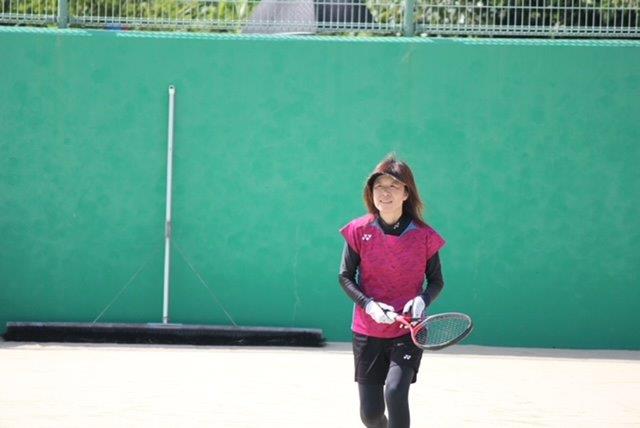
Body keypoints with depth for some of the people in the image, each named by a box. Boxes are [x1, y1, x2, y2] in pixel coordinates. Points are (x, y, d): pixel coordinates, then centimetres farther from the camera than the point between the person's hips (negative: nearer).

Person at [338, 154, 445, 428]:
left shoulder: (424, 236, -6)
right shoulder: (359, 231, -4)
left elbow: (436, 281, 4)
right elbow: (345, 277, 1)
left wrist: (422, 301, -17)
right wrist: (368, 304, -16)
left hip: (408, 331, -2)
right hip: (367, 331, 2)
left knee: (395, 392, -26)